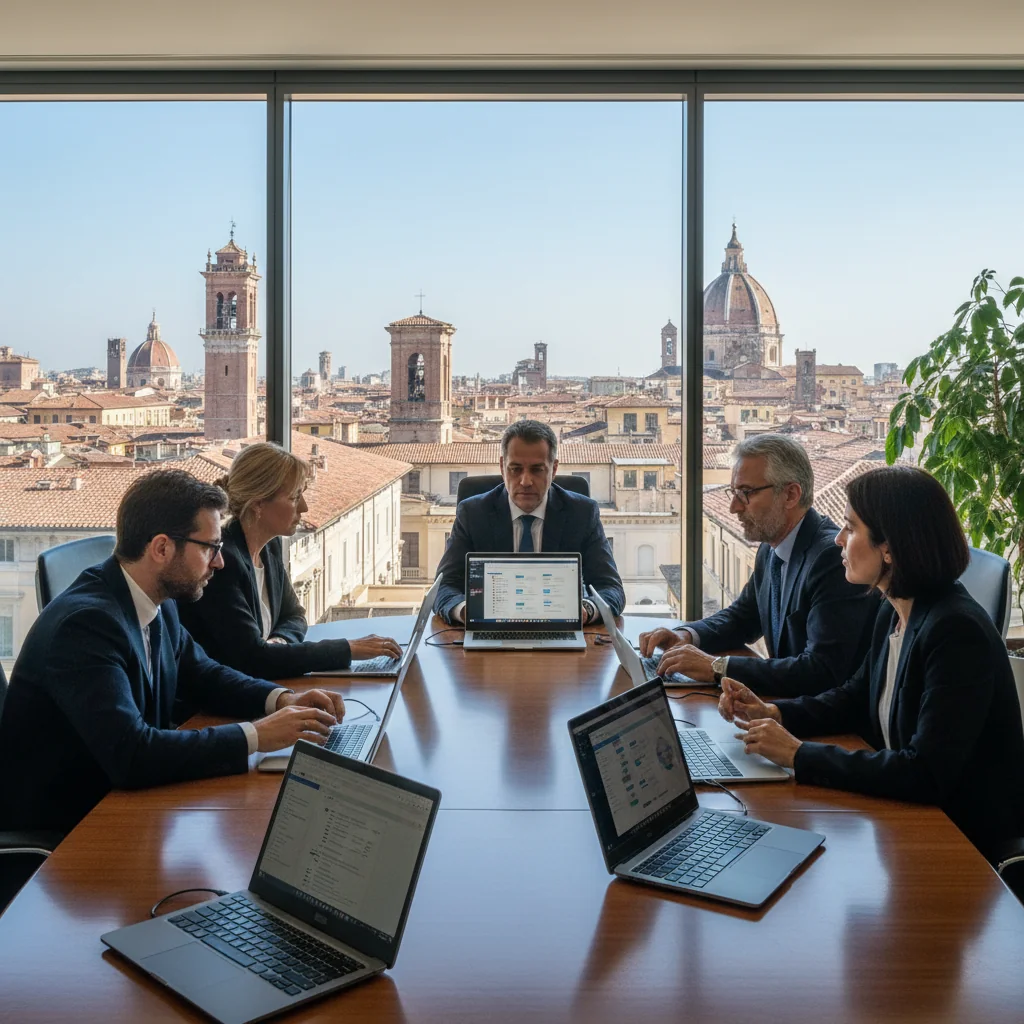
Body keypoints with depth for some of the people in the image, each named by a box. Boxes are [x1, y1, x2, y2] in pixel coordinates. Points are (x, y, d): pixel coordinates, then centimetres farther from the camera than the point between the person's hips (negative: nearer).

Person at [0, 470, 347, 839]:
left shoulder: (157, 602, -1)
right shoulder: (85, 621, -26)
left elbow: (202, 674, 14)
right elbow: (130, 754, -33)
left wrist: (282, 699, -4)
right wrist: (256, 736, -27)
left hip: (119, 795, 8)